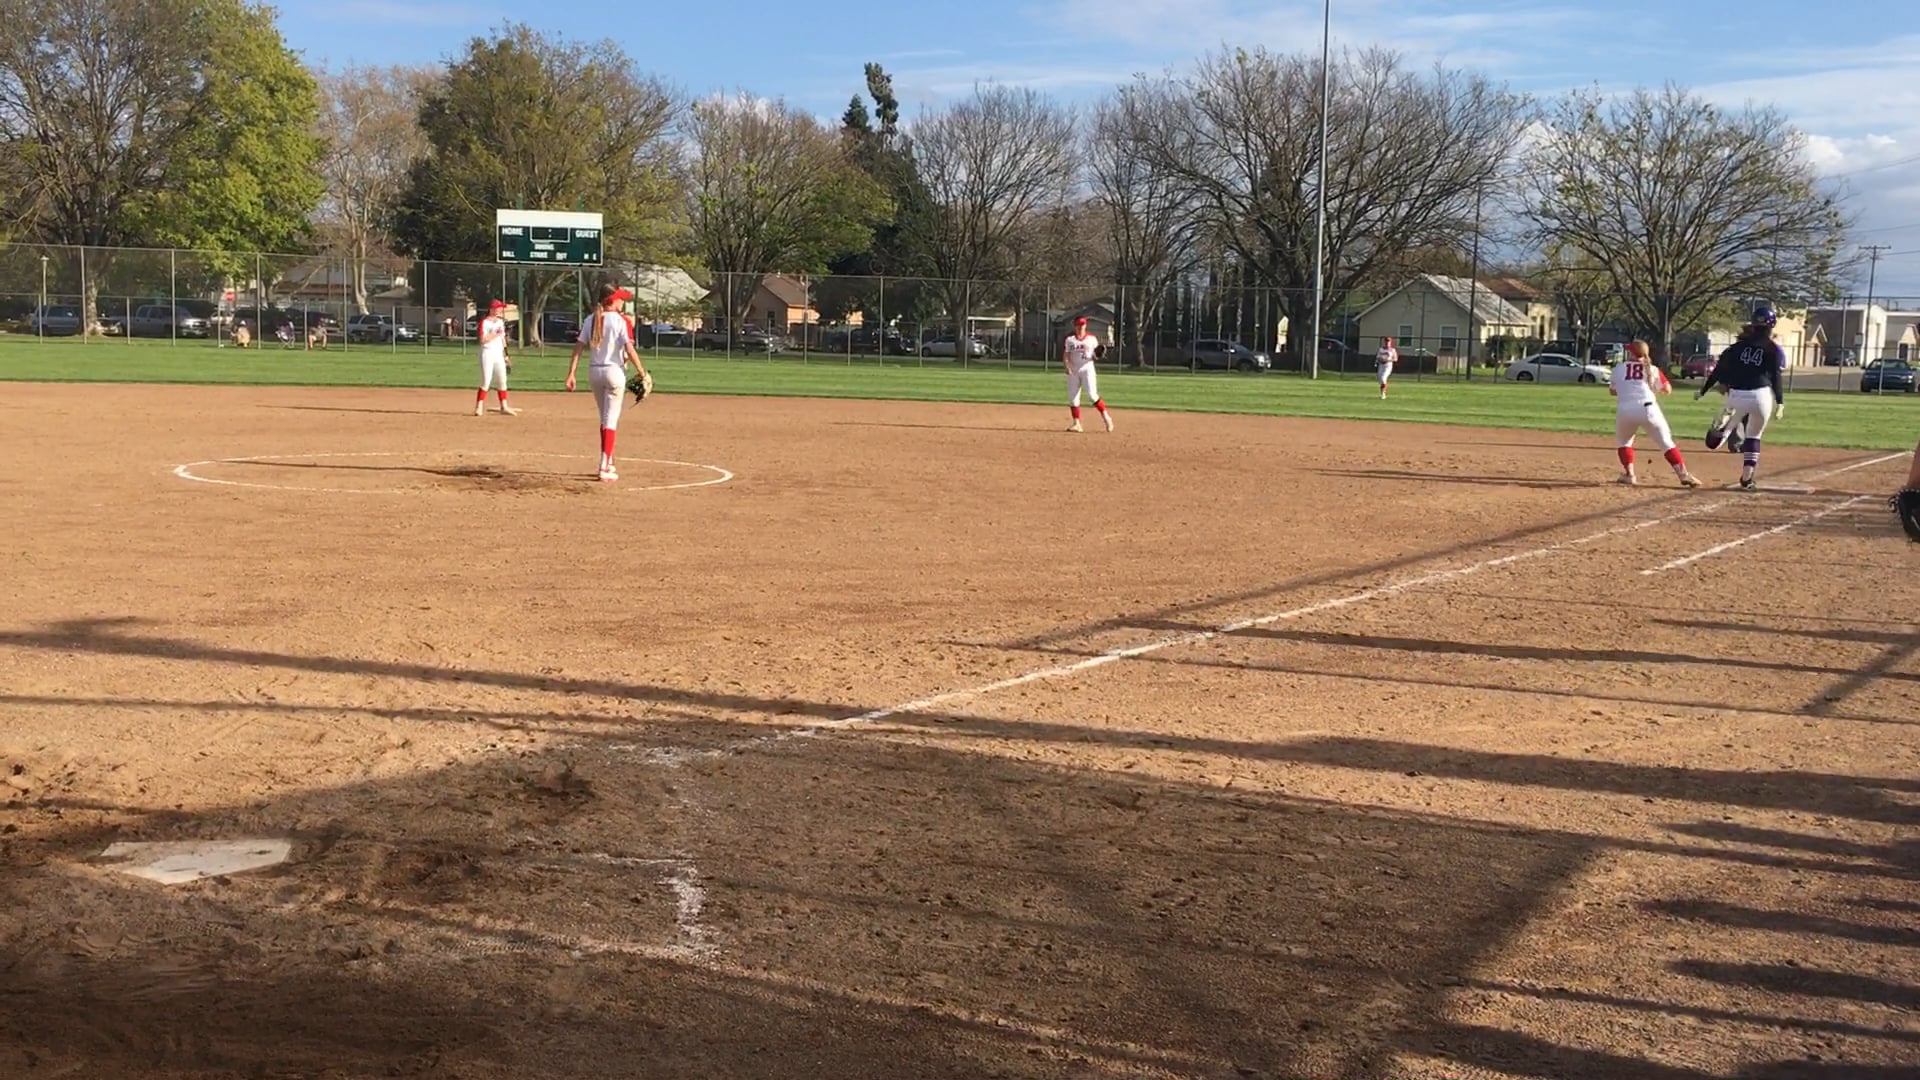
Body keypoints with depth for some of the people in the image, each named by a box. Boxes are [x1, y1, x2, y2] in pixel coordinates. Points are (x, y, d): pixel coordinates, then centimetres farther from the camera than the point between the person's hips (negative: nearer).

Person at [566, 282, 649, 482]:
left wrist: (571, 374, 1)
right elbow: (629, 350, -16)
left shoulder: (591, 319, 5)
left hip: (594, 372, 5)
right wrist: (643, 374, -10)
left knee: (605, 418, 20)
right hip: (614, 371, -5)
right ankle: (605, 468, -9)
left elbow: (578, 347, 1)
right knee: (611, 420, -3)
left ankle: (608, 463, 27)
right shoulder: (622, 320, -10)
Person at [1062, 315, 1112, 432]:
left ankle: (1106, 417, -7)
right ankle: (1076, 423, 10)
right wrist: (1067, 366, -14)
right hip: (1073, 370, 3)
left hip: (1087, 368, -3)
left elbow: (1096, 354, 5)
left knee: (1092, 394, -15)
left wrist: (1099, 354, -18)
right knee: (1073, 397, 3)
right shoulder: (1069, 338, 4)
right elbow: (1065, 356, 2)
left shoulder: (1092, 337, 1)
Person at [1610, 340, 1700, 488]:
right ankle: (1683, 474, -4)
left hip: (1625, 410, 0)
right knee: (1666, 442, 7)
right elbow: (1668, 389, 14)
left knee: (1624, 441, 25)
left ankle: (1628, 474, 12)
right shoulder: (1652, 369, 12)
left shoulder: (1619, 368, 13)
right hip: (1647, 408, 0)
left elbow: (1612, 391, 20)